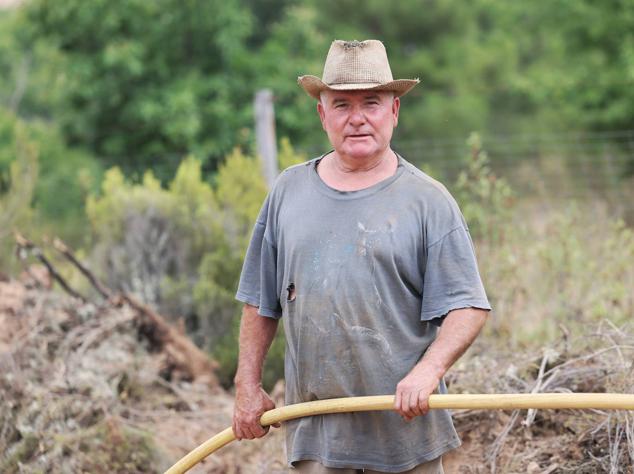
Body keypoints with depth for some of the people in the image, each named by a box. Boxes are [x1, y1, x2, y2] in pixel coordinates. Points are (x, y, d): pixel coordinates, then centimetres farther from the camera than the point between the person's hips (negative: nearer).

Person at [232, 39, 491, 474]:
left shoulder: (428, 201, -2)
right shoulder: (289, 191, 9)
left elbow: (468, 306, -6)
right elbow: (261, 302, 15)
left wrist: (428, 370, -22)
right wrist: (248, 385, 10)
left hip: (404, 426, -2)